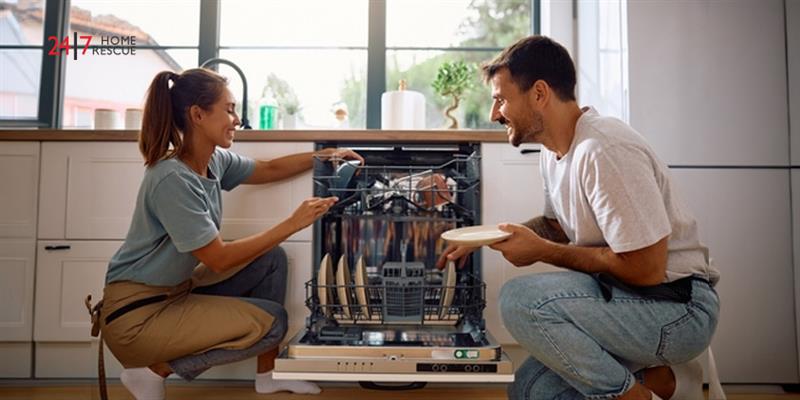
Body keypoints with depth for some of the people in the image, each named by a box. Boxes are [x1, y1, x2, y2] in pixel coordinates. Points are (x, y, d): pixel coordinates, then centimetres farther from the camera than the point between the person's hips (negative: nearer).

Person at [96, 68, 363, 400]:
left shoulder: (215, 160, 0)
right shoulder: (173, 179, -26)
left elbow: (268, 169, 17)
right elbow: (219, 259, -24)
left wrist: (321, 156, 5)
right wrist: (293, 224, -23)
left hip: (177, 290, 9)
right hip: (136, 314, -9)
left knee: (272, 260, 3)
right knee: (271, 322, -12)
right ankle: (152, 371, -1)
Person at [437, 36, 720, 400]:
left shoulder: (604, 150, -24)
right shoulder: (553, 150, 5)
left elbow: (646, 269, -24)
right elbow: (558, 225, 19)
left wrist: (542, 251, -16)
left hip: (679, 306, -9)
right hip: (624, 299, 9)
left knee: (520, 299, -28)